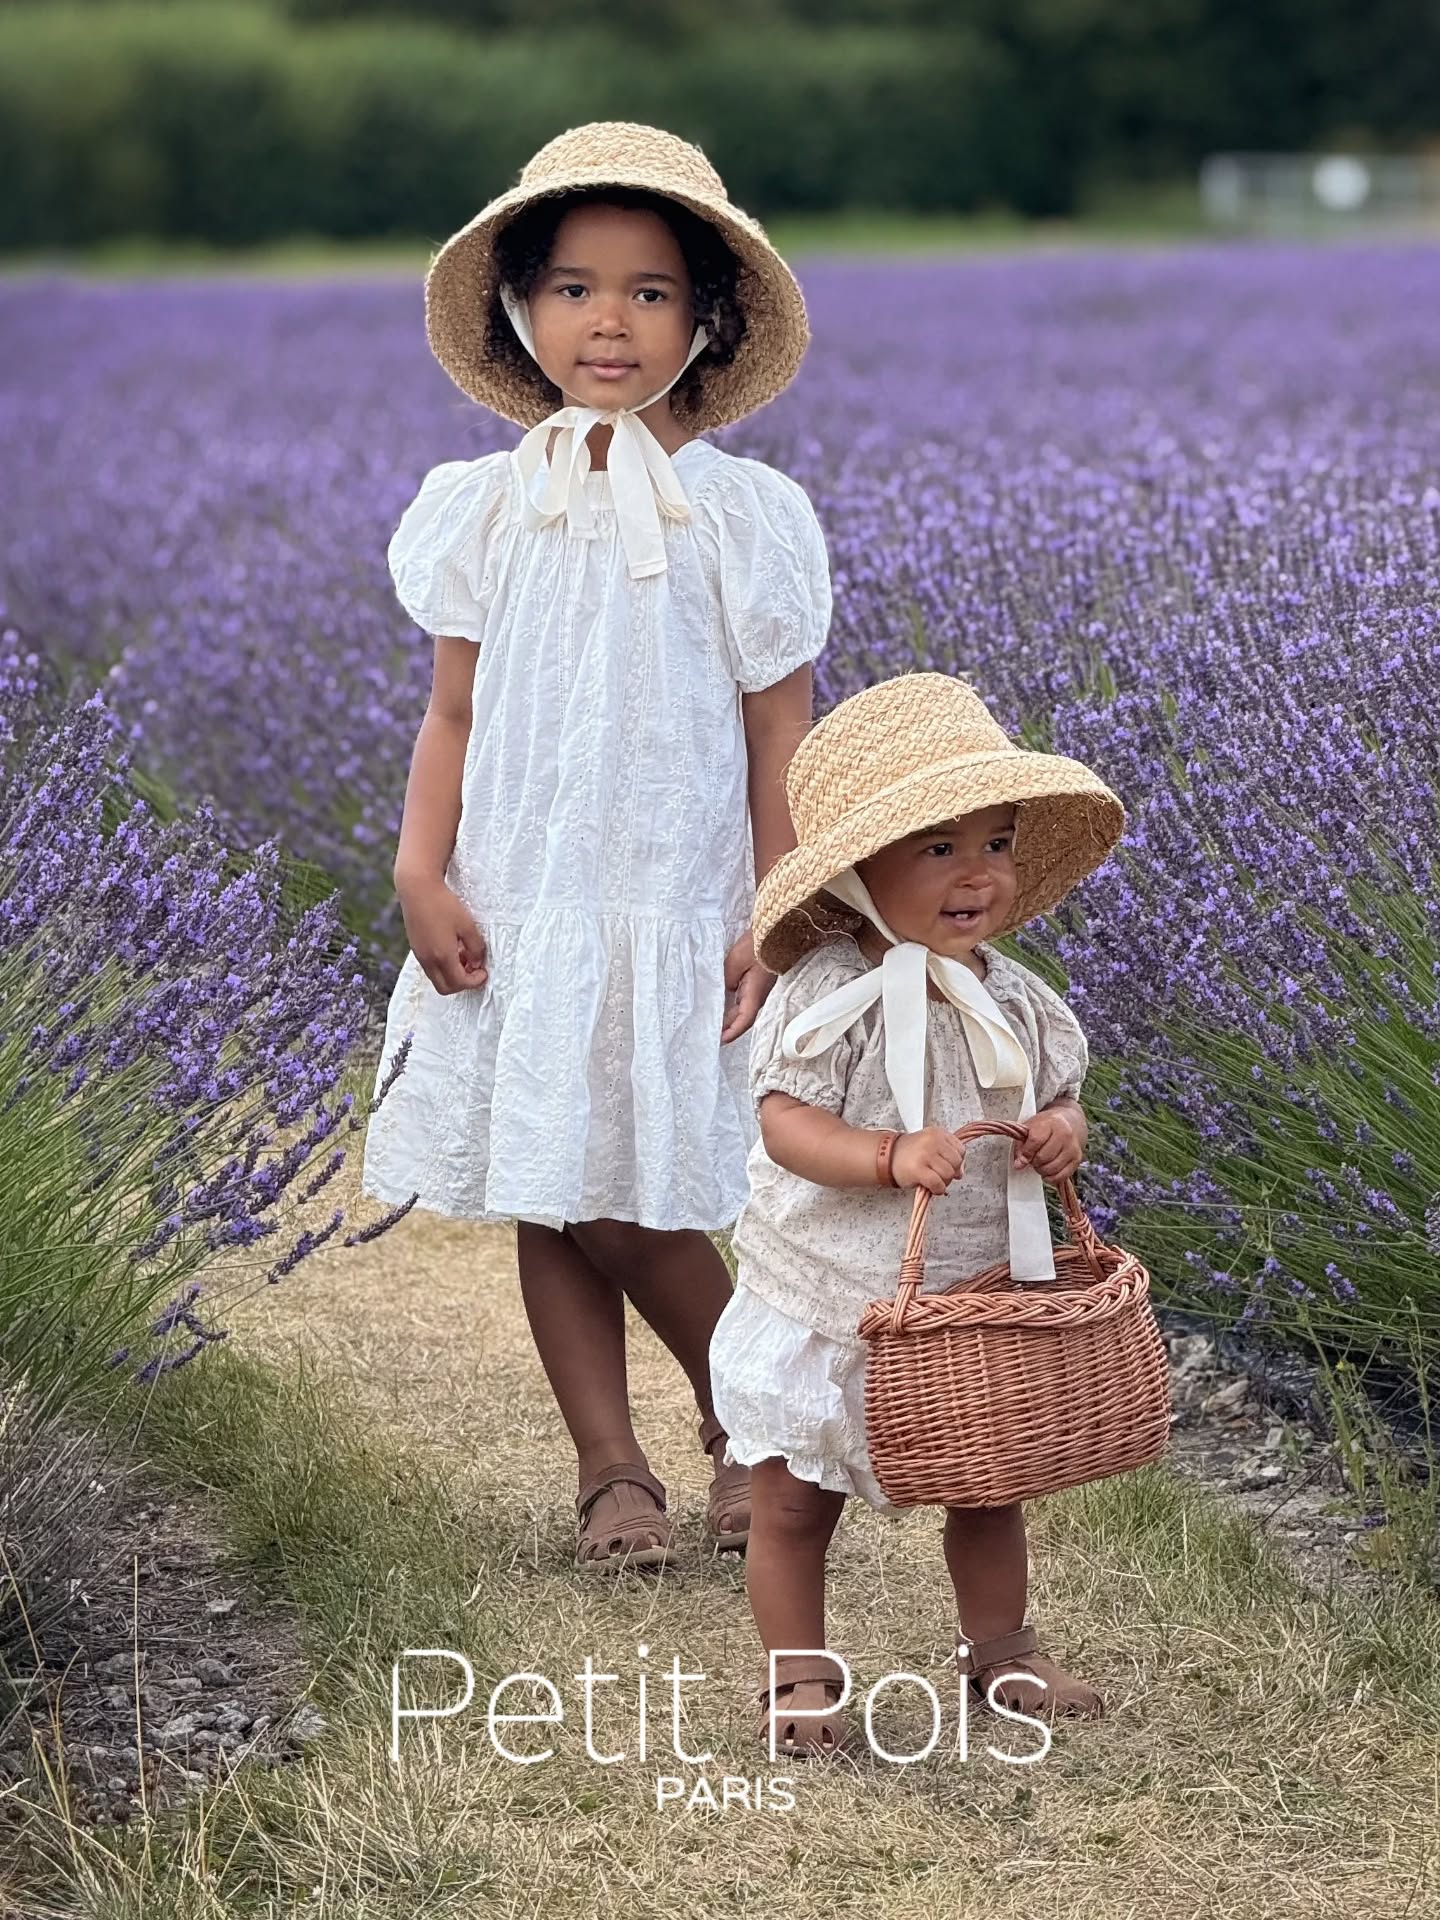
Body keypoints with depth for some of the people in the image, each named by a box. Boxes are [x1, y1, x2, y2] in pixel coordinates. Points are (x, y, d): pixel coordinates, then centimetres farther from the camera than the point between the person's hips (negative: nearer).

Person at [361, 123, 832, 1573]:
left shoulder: (740, 515, -4)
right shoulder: (486, 510, 4)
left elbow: (780, 738, -2)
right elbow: (454, 713, 6)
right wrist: (422, 874, -7)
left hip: (668, 906, -3)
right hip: (513, 907, 4)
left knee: (628, 1208, -6)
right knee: (541, 1201, 6)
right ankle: (610, 1469, 18)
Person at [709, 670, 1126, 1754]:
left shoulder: (1012, 999, -3)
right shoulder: (830, 996, -20)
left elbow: (1058, 1092, 9)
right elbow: (785, 1123, -25)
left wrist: (1062, 1129, -14)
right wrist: (893, 1156, -39)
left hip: (976, 1304, 5)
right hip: (828, 1307, -4)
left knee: (989, 1490, 20)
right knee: (794, 1503, 9)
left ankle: (1000, 1647, 40)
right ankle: (799, 1673, 27)